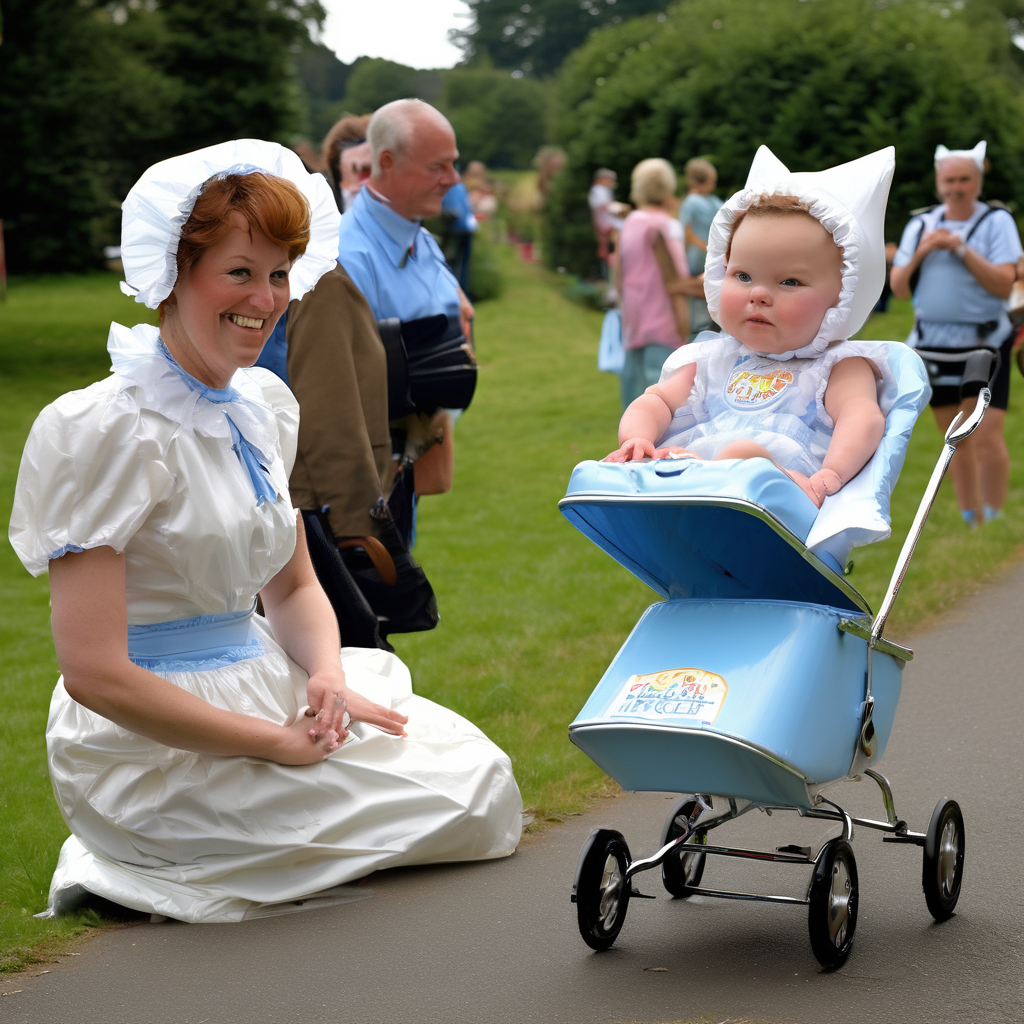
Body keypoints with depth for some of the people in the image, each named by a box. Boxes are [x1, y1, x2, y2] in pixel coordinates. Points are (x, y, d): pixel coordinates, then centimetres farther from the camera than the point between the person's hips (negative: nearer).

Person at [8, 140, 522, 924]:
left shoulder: (266, 404, 7)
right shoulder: (108, 432, -19)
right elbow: (94, 674, -23)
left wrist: (328, 676, -6)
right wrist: (280, 743, -19)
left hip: (264, 690, 8)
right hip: (157, 745, -8)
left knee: (482, 766, 0)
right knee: (472, 803, -9)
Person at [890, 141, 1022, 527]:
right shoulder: (920, 225, 9)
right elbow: (899, 289, 5)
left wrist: (961, 249, -19)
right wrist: (920, 253, -11)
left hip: (984, 343, -4)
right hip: (935, 344, 4)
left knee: (987, 437, -14)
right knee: (957, 440, 10)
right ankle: (971, 525, 18)